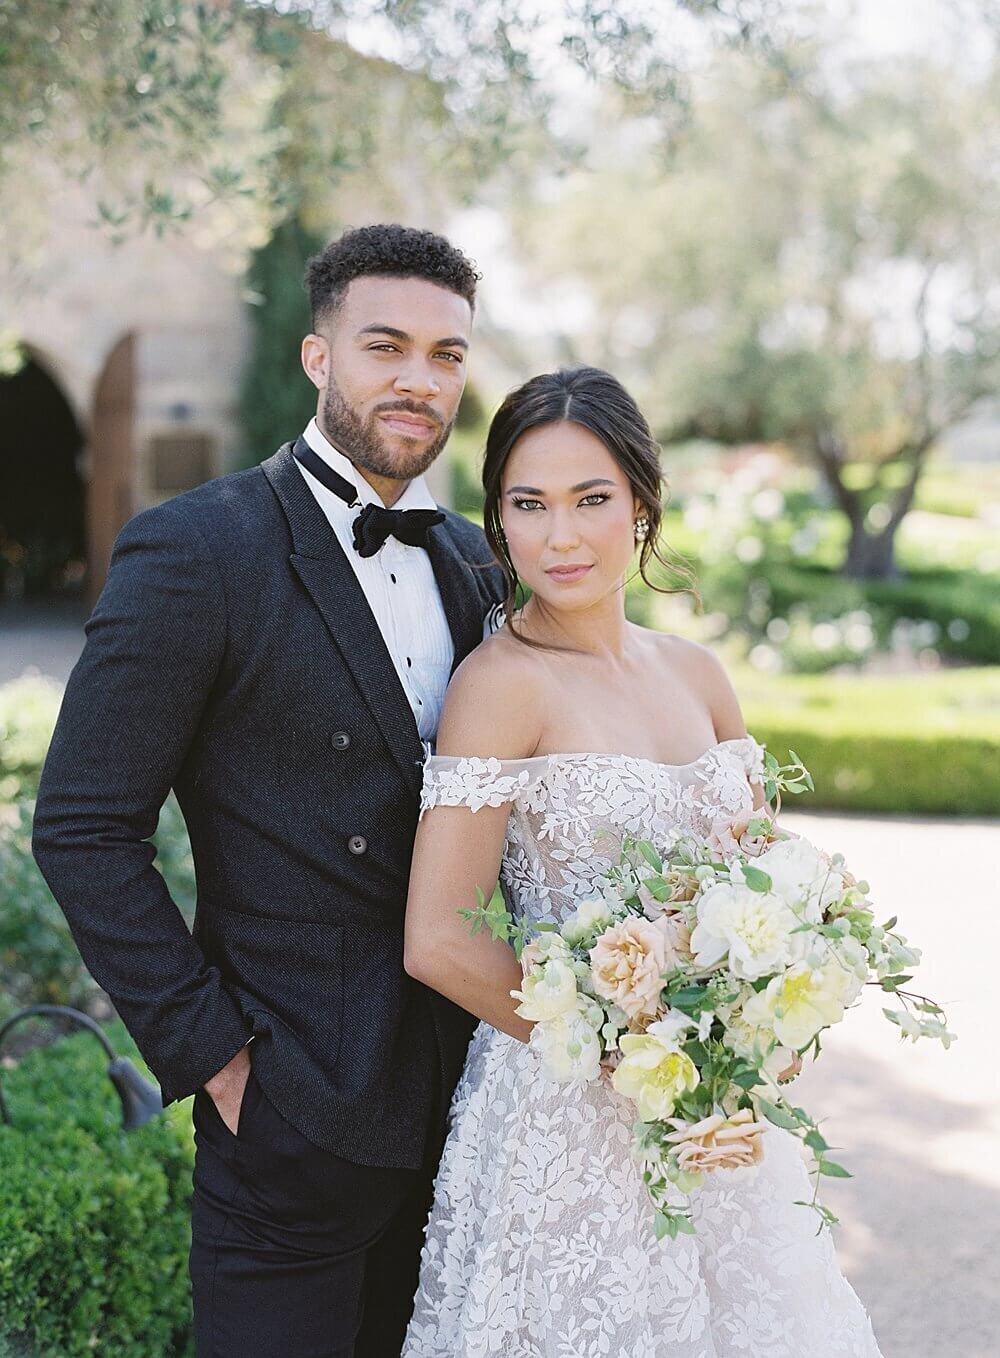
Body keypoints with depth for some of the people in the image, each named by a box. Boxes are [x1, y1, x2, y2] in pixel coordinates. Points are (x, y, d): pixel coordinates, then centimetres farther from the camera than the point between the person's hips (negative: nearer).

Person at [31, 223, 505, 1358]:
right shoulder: (197, 549, -12)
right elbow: (83, 830, -13)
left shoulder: (473, 563, 8)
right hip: (294, 1120, -6)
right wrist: (211, 1052, -14)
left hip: (464, 1095, 6)